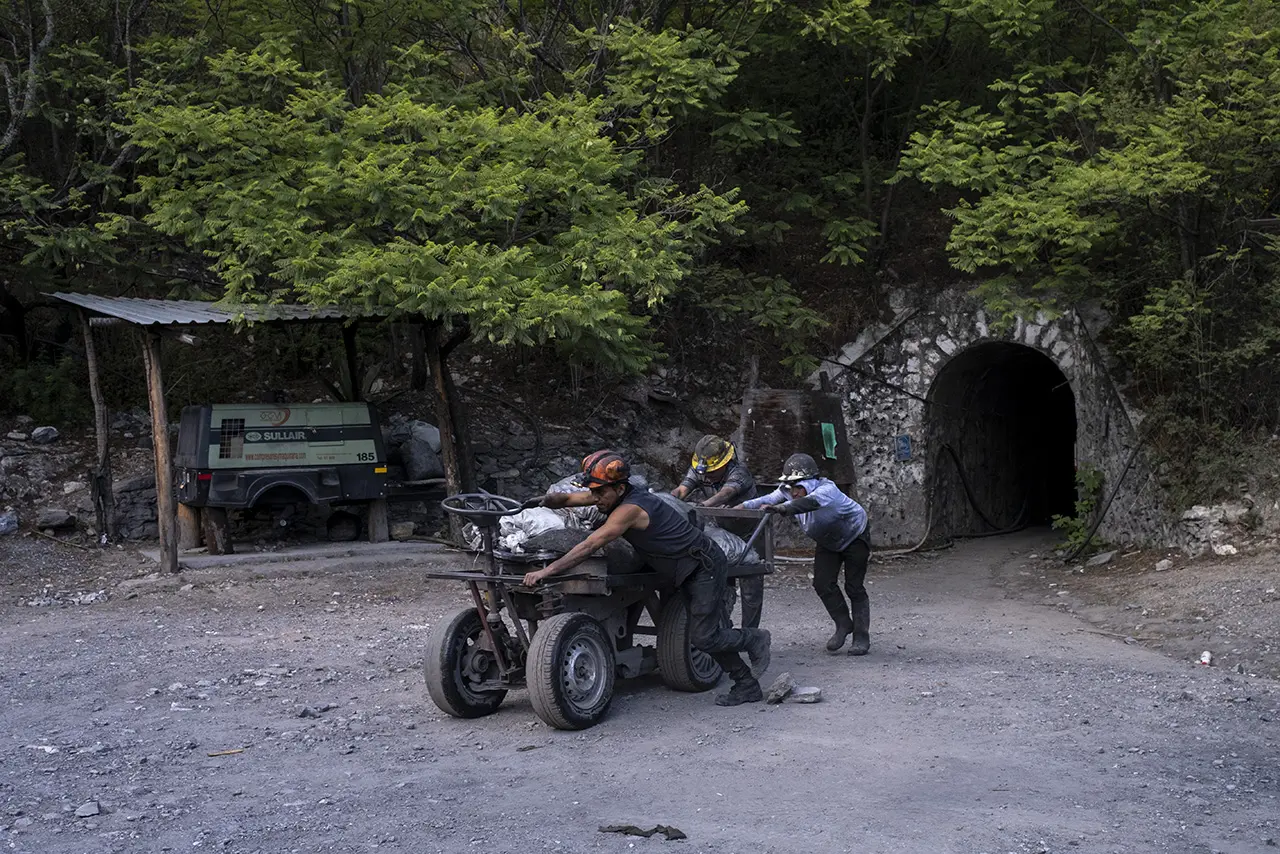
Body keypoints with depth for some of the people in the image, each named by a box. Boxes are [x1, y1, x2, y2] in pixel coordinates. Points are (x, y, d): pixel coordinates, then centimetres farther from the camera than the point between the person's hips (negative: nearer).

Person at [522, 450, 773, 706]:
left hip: (704, 567, -9)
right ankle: (747, 687, 23)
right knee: (713, 632, 13)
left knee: (703, 638, -9)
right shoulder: (613, 496, -2)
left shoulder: (630, 508, -29)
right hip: (692, 569, 9)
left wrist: (547, 571, -37)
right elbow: (567, 498, 7)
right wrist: (542, 501, -14)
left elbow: (589, 546, -36)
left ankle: (755, 639, 15)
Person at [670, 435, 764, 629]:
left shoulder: (738, 472, -27)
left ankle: (749, 633, 9)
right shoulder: (697, 471, -9)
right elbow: (682, 489, -25)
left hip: (748, 534, -5)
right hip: (722, 534, 5)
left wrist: (705, 505, -66)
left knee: (750, 585, -2)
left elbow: (726, 493, -47)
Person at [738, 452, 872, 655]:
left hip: (855, 538, -6)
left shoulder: (827, 489, -40)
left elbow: (810, 502, -60)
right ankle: (844, 625, 14)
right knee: (823, 584, -6)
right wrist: (737, 508, -47)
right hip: (828, 542, 6)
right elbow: (768, 500, -31)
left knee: (854, 587, -7)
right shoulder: (789, 491, -19)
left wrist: (781, 508, -77)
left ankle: (861, 637, 6)